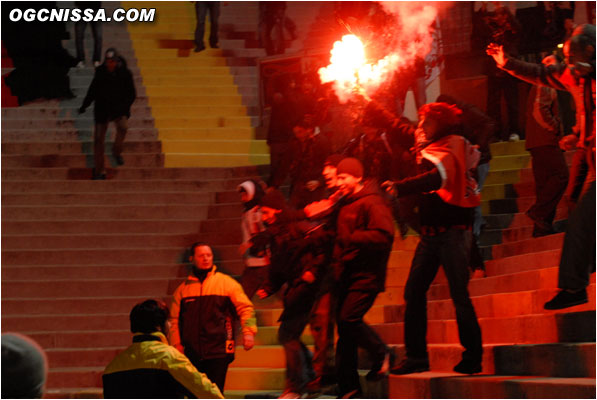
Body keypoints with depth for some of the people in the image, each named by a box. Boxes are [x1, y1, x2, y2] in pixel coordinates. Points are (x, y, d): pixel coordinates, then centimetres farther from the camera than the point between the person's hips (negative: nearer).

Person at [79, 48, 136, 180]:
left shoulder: (125, 73, -4)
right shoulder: (100, 72, 1)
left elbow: (132, 94, 2)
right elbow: (92, 90, 12)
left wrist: (125, 106, -11)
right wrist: (84, 105, 9)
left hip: (119, 108, -1)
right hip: (102, 108, 1)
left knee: (122, 126, -31)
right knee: (98, 139, -3)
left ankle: (117, 151, -1)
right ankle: (99, 171, 7)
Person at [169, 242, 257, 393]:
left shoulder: (226, 282, 6)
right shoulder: (182, 289, 13)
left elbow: (245, 308, 2)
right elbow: (175, 320, 15)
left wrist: (248, 331, -12)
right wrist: (177, 345, 4)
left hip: (219, 352, -3)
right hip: (191, 353, 3)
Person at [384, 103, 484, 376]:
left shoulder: (452, 147, -11)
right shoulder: (429, 148, 15)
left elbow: (438, 177, -32)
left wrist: (401, 187, -41)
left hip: (452, 232, -8)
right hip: (430, 232, 8)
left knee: (459, 295, -6)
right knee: (414, 291, 2)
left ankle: (473, 358, 1)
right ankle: (416, 356, 6)